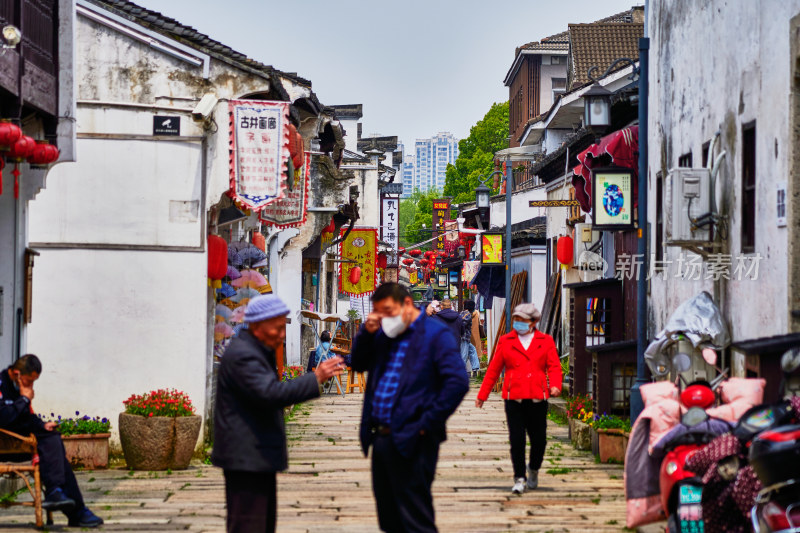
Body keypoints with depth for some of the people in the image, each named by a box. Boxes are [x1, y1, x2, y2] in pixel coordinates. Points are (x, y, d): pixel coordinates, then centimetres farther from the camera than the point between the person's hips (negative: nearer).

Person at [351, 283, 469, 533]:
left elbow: (458, 382, -18)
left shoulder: (435, 334, -9)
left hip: (410, 443, -8)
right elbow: (358, 364, 20)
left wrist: (428, 423, -17)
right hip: (381, 438, 8)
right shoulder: (384, 334, 14)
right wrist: (366, 333, 2)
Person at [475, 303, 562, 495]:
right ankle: (519, 479, 1)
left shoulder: (546, 341, 11)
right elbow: (494, 369, 13)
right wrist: (482, 395, 13)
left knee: (539, 439, 4)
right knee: (516, 439, -7)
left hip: (537, 397, 0)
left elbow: (554, 366, 4)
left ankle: (533, 471, 31)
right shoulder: (505, 341, 11)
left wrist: (555, 385, -15)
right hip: (513, 397, 0)